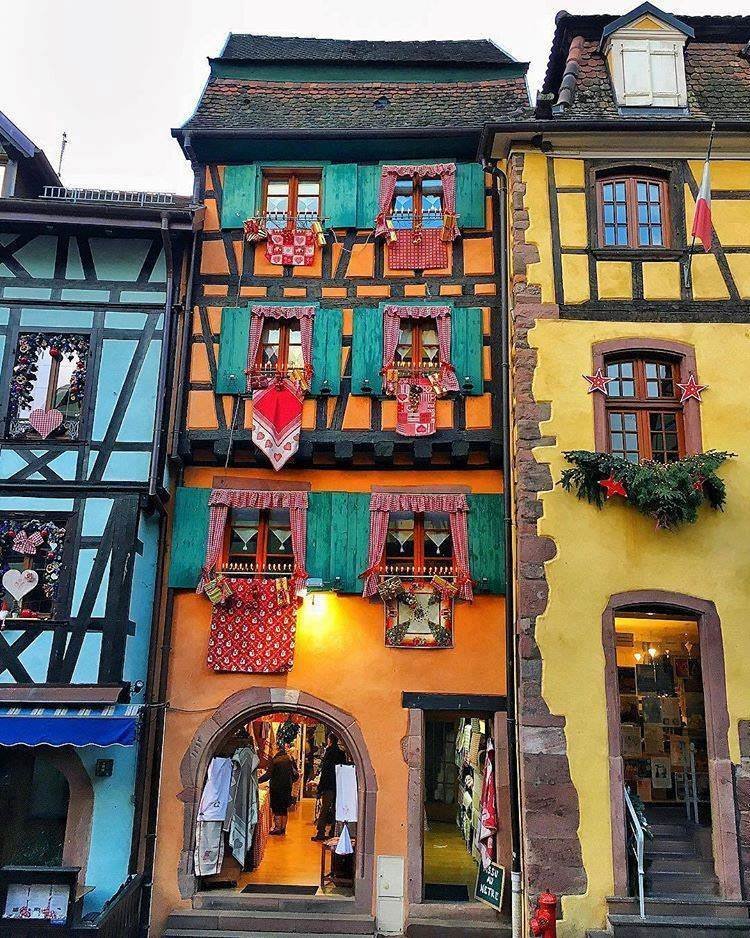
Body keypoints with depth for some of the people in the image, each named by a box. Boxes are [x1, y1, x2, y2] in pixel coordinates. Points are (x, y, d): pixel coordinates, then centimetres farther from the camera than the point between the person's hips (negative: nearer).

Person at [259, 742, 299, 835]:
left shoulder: (275, 760, -13)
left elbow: (268, 774, -17)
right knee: (285, 809, 13)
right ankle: (283, 828, 18)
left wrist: (258, 780, -11)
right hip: (287, 787, 5)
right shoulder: (290, 759, 2)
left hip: (276, 787, -5)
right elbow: (296, 774, 7)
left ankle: (278, 828, 6)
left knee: (277, 808, 4)